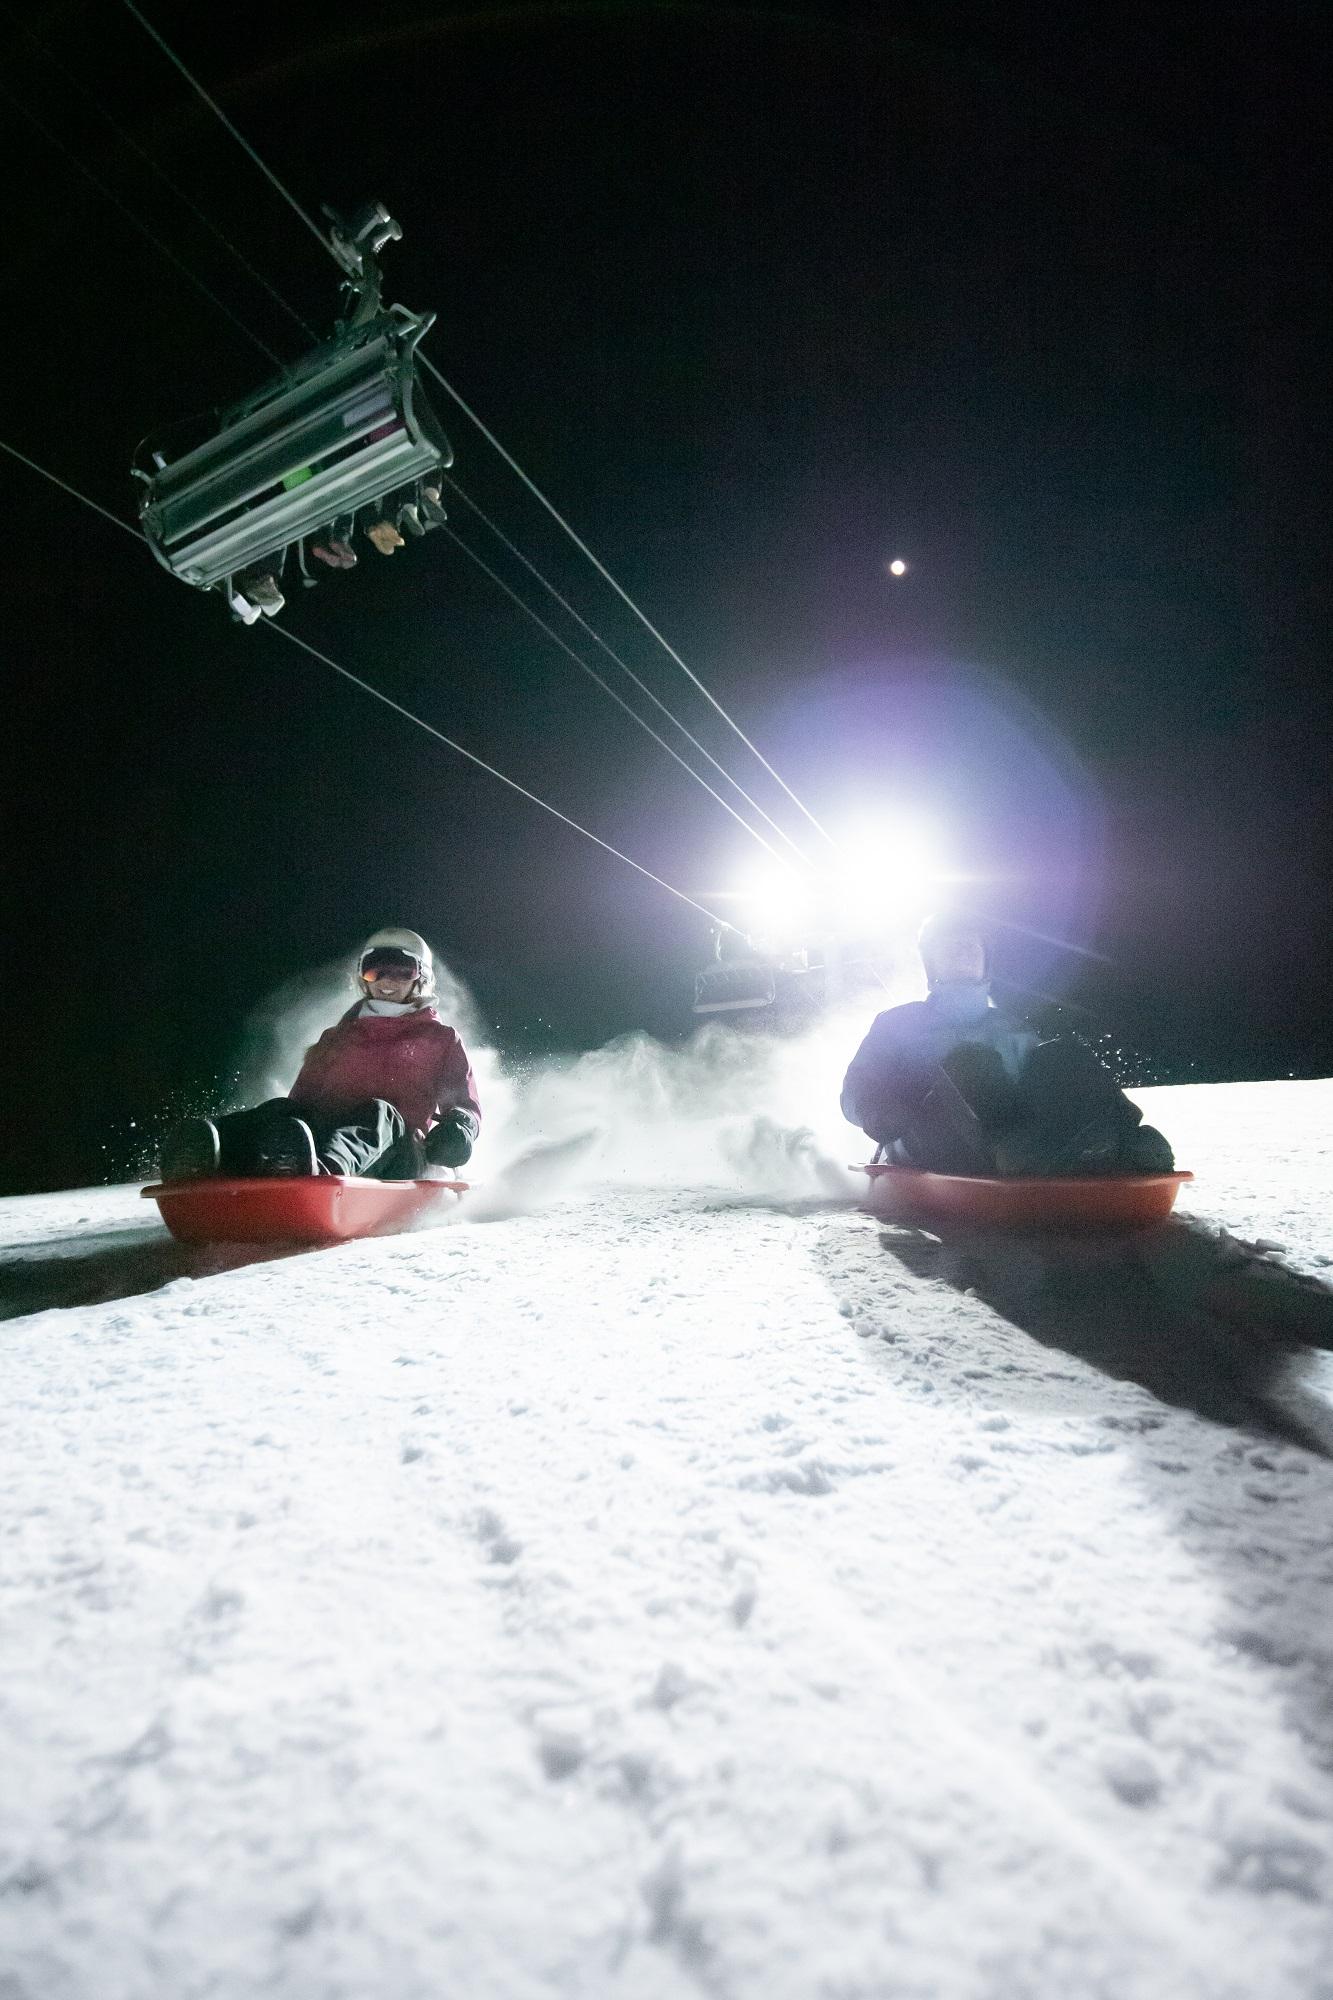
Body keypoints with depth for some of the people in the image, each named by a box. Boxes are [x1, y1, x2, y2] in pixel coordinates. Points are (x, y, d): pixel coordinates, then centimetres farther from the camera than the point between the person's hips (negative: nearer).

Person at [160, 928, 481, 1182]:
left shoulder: (440, 1039, 20)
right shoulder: (337, 1037, 30)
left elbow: (465, 1101, 11)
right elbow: (304, 1096, 21)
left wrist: (458, 1126, -15)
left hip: (395, 1157, -3)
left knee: (380, 1114, -36)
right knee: (283, 1112, -26)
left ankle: (325, 1167, -69)